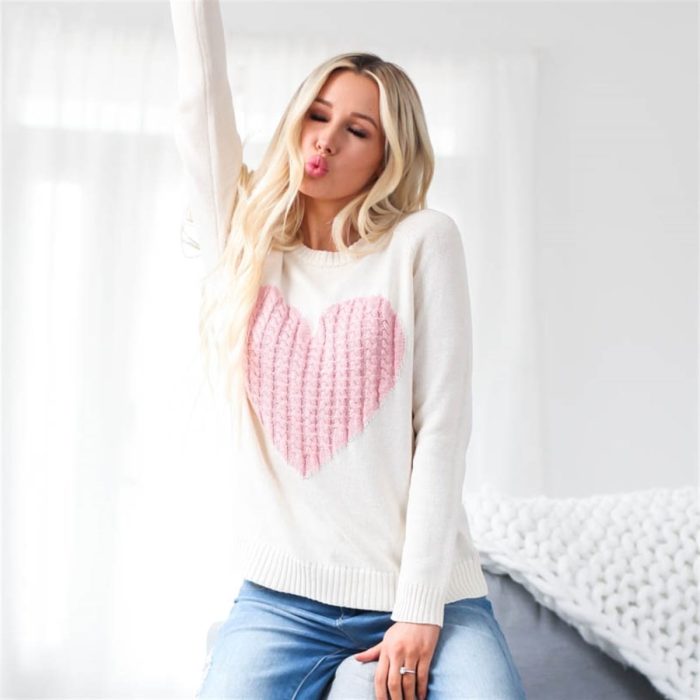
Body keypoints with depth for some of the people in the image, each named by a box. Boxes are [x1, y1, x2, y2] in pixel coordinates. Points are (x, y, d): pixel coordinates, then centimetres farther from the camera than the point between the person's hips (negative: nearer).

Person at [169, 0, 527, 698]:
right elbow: (202, 94, -3)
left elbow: (443, 429, -8)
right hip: (281, 595, 2)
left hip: (424, 589, -2)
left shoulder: (422, 241, -3)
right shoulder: (242, 242, 7)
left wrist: (421, 609, -11)